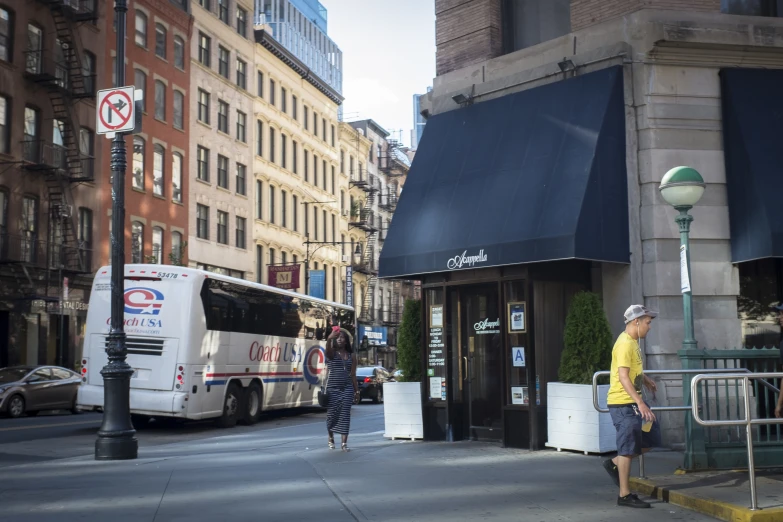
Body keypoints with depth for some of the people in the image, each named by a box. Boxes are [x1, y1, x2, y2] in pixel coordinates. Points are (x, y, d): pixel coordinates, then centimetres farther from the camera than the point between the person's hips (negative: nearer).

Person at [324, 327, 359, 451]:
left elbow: (353, 374, 11)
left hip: (347, 388, 2)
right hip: (332, 388, -2)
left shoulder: (351, 355, 8)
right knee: (331, 414, 5)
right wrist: (329, 338, -47)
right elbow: (328, 347, -26)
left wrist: (356, 390, 8)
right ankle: (331, 438, 29)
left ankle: (344, 443, -1)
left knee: (345, 415, -3)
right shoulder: (332, 353, 0)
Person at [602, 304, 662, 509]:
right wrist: (641, 404, -30)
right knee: (628, 448, -4)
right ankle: (625, 495, 5)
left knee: (651, 438, 12)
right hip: (623, 403, -9)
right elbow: (623, 377, -26)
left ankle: (615, 463, 21)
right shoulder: (625, 344, -18)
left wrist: (646, 380, 19)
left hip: (633, 402, 9)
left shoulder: (633, 341, 12)